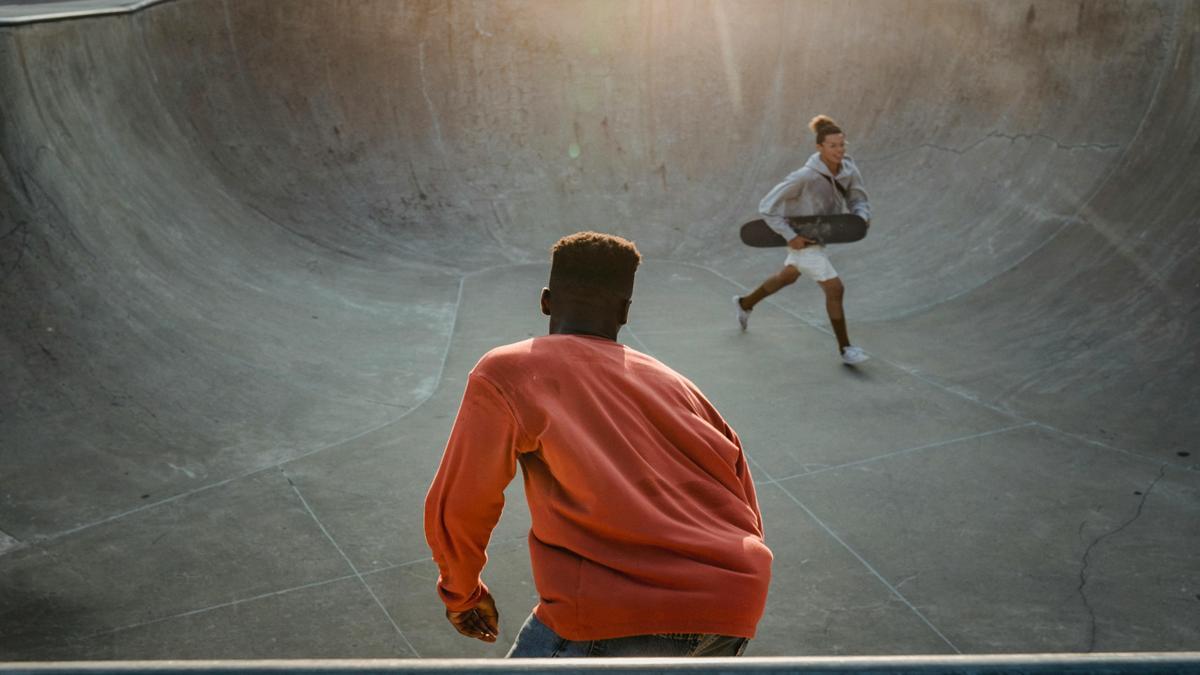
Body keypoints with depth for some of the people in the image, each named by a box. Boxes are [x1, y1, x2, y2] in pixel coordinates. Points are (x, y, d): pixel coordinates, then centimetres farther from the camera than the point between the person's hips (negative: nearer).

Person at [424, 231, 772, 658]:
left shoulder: (504, 372, 8)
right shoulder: (673, 384, 21)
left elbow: (455, 510, 6)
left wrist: (461, 594, 26)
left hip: (618, 616, -6)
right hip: (736, 609, 6)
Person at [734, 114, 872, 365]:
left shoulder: (849, 170, -12)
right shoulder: (805, 177, -30)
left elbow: (858, 200, 2)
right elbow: (768, 206, -24)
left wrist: (862, 216, -22)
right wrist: (790, 236, -27)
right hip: (802, 239, -8)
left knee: (787, 277, 29)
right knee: (835, 289, -10)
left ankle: (745, 304, 53)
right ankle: (845, 349, 6)